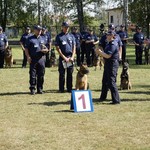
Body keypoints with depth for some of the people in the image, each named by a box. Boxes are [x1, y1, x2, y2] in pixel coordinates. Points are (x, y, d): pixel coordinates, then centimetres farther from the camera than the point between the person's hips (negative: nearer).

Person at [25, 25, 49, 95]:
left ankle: (40, 89, 13)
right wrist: (28, 56, -10)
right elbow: (26, 49, 3)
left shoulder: (42, 39, 18)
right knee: (33, 75, -3)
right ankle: (32, 89, 2)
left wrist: (44, 50, -5)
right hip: (33, 59, -3)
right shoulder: (30, 39, 7)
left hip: (41, 59, 3)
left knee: (41, 75, 4)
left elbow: (46, 49, 19)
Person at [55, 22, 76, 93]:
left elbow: (74, 47, 10)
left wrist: (72, 57, -3)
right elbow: (58, 48, -3)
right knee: (62, 74, -1)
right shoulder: (59, 36, 1)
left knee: (70, 74, 5)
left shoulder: (71, 36, 12)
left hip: (70, 57, 3)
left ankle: (69, 88, 12)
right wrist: (64, 57, -10)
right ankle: (61, 89, 5)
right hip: (62, 57, -3)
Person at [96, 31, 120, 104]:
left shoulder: (113, 44, -18)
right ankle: (103, 97, 36)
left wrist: (100, 52, -13)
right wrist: (100, 52, 7)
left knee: (111, 82, -11)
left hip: (112, 65, -11)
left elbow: (108, 55, -23)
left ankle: (116, 100, -8)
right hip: (108, 64, 11)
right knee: (105, 81, 21)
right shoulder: (109, 43, 15)